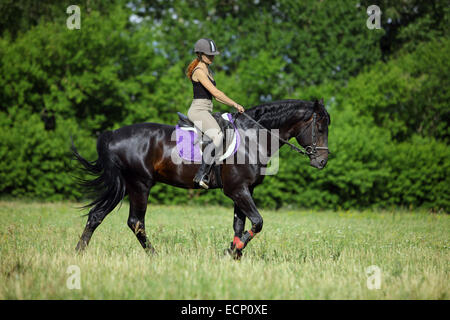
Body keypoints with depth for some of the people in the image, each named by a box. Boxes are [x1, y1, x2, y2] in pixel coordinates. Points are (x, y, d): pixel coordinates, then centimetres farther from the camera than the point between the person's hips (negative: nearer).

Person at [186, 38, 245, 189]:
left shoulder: (207, 71, 19)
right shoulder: (199, 71, -11)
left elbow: (214, 94, 25)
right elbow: (215, 92, -17)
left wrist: (231, 105, 15)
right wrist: (235, 104, -14)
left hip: (206, 111, 10)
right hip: (198, 110, -10)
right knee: (217, 137, -29)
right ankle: (201, 174, -27)